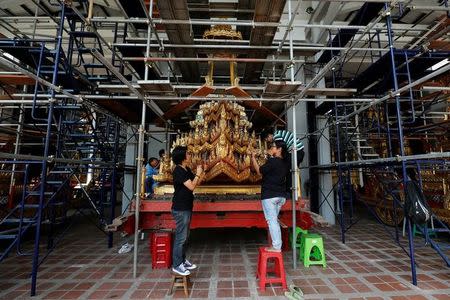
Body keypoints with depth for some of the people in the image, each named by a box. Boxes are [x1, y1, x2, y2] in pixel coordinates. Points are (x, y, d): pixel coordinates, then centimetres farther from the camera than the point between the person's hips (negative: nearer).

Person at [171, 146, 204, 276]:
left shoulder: (186, 170, 10)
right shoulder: (178, 170, -18)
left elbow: (197, 183, 15)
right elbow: (191, 187, -22)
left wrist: (202, 172, 4)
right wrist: (198, 173, -10)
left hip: (186, 207, 9)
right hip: (180, 209, -9)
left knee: (185, 236, 18)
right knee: (181, 237, 1)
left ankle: (182, 260, 31)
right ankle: (177, 265, 15)